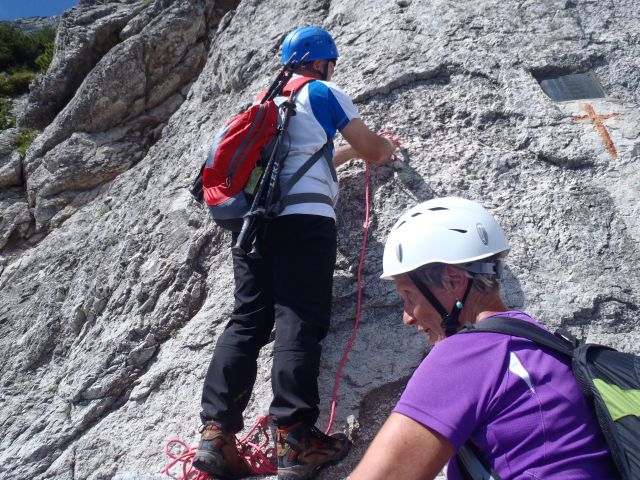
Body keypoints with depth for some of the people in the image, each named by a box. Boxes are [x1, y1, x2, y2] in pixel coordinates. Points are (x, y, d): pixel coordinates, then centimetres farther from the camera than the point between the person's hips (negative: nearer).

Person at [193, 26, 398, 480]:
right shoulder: (323, 92, 9)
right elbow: (373, 150, 13)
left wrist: (349, 150, 47)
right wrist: (386, 147, 36)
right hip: (303, 217, -6)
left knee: (247, 321, 2)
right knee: (299, 322, -11)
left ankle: (217, 434, -4)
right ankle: (296, 441, -13)